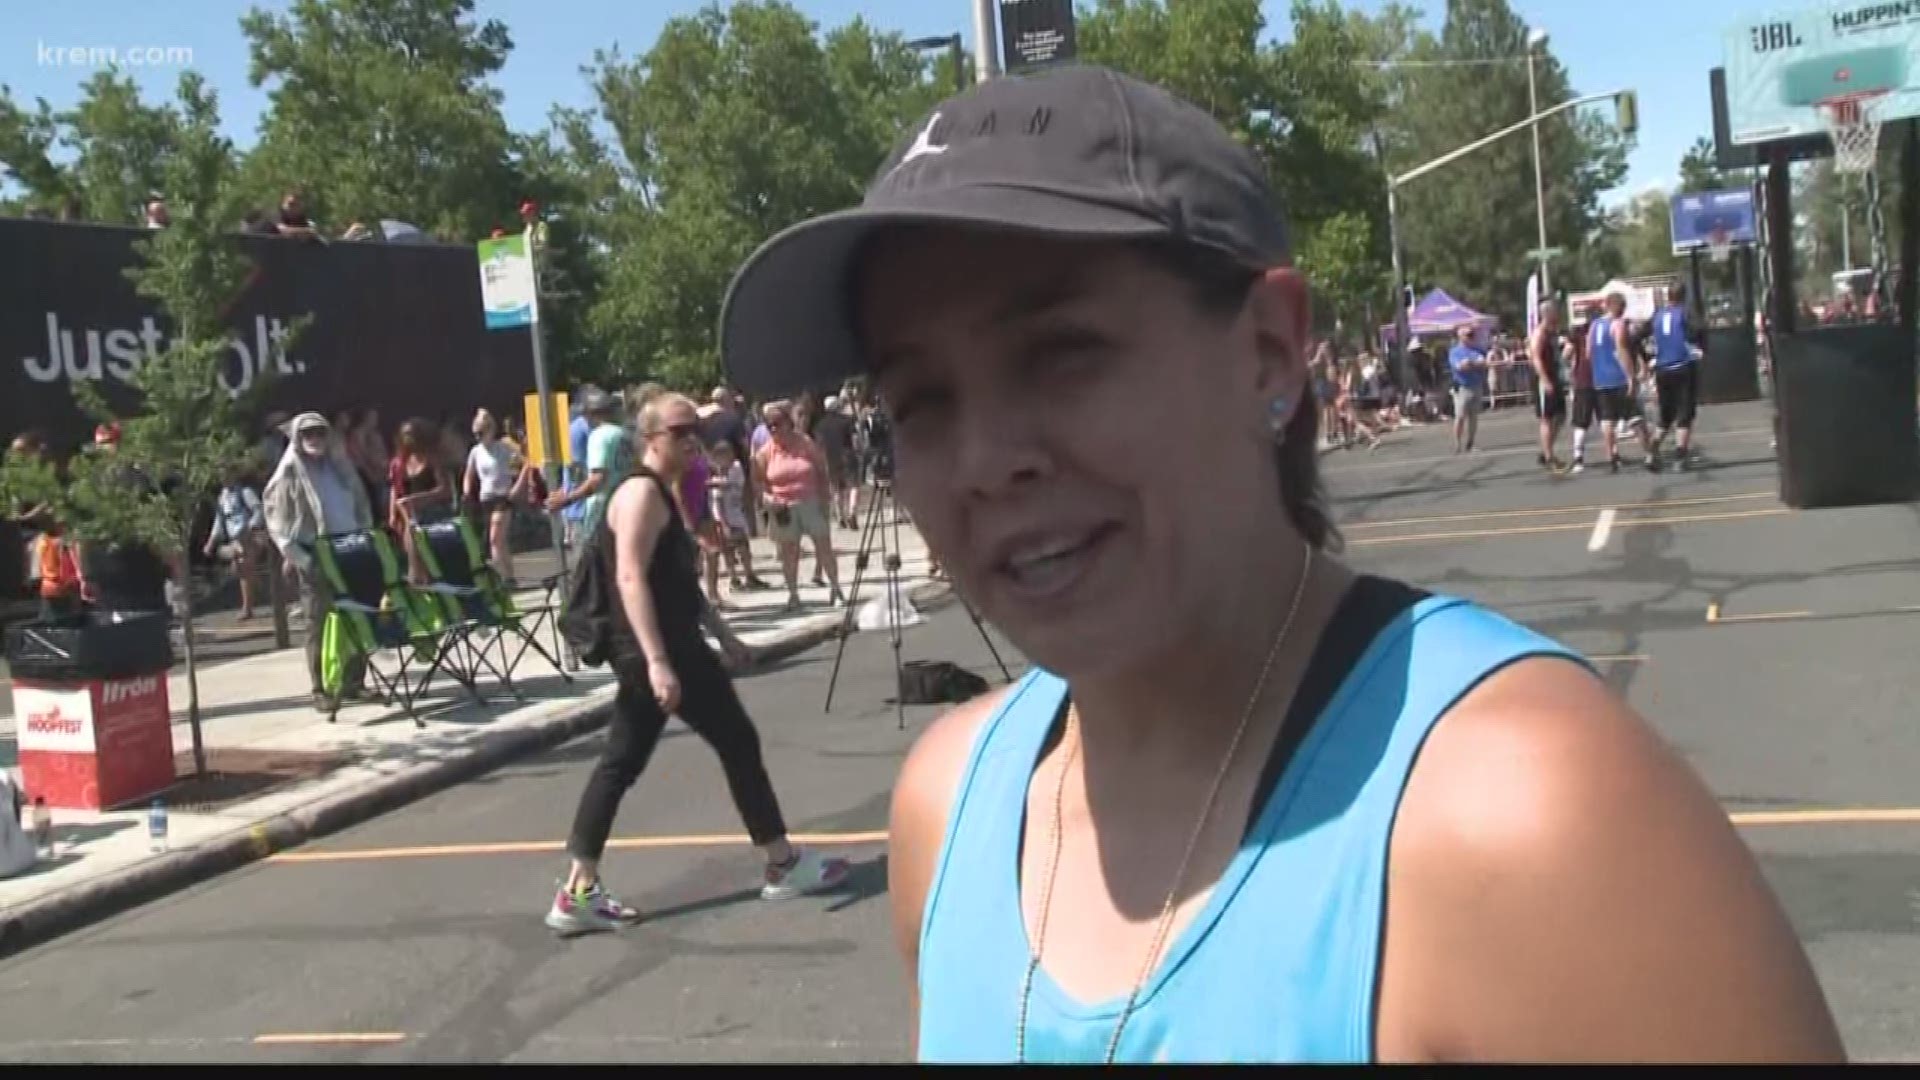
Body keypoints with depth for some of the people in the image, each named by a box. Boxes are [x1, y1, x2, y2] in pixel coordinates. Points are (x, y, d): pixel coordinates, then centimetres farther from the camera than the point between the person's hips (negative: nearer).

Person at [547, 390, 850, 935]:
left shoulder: (660, 493, 18)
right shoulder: (642, 492, -14)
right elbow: (630, 578, -24)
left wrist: (723, 634, 25)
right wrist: (658, 660, -32)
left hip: (661, 649, 10)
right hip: (660, 651, -10)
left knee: (620, 764, 8)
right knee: (739, 743, 1)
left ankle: (578, 893, 9)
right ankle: (785, 865, 14)